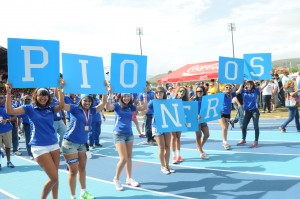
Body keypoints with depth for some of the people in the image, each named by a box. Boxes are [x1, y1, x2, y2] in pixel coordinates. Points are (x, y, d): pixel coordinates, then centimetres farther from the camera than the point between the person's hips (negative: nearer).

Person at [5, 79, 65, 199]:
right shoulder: (29, 108, 0)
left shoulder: (51, 109, 7)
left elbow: (61, 105, -15)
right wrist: (8, 93, -18)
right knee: (54, 178, -7)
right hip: (39, 147, -4)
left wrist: (60, 89, -17)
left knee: (55, 176, 10)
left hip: (54, 145, 4)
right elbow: (10, 111, -12)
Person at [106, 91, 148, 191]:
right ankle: (116, 179, 11)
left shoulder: (131, 107, 6)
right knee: (123, 159, -11)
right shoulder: (117, 105, -6)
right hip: (119, 134, -5)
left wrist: (144, 96, -3)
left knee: (129, 157, 11)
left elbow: (145, 108, 3)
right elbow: (108, 107, -26)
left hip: (129, 133, 5)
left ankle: (129, 178, 25)